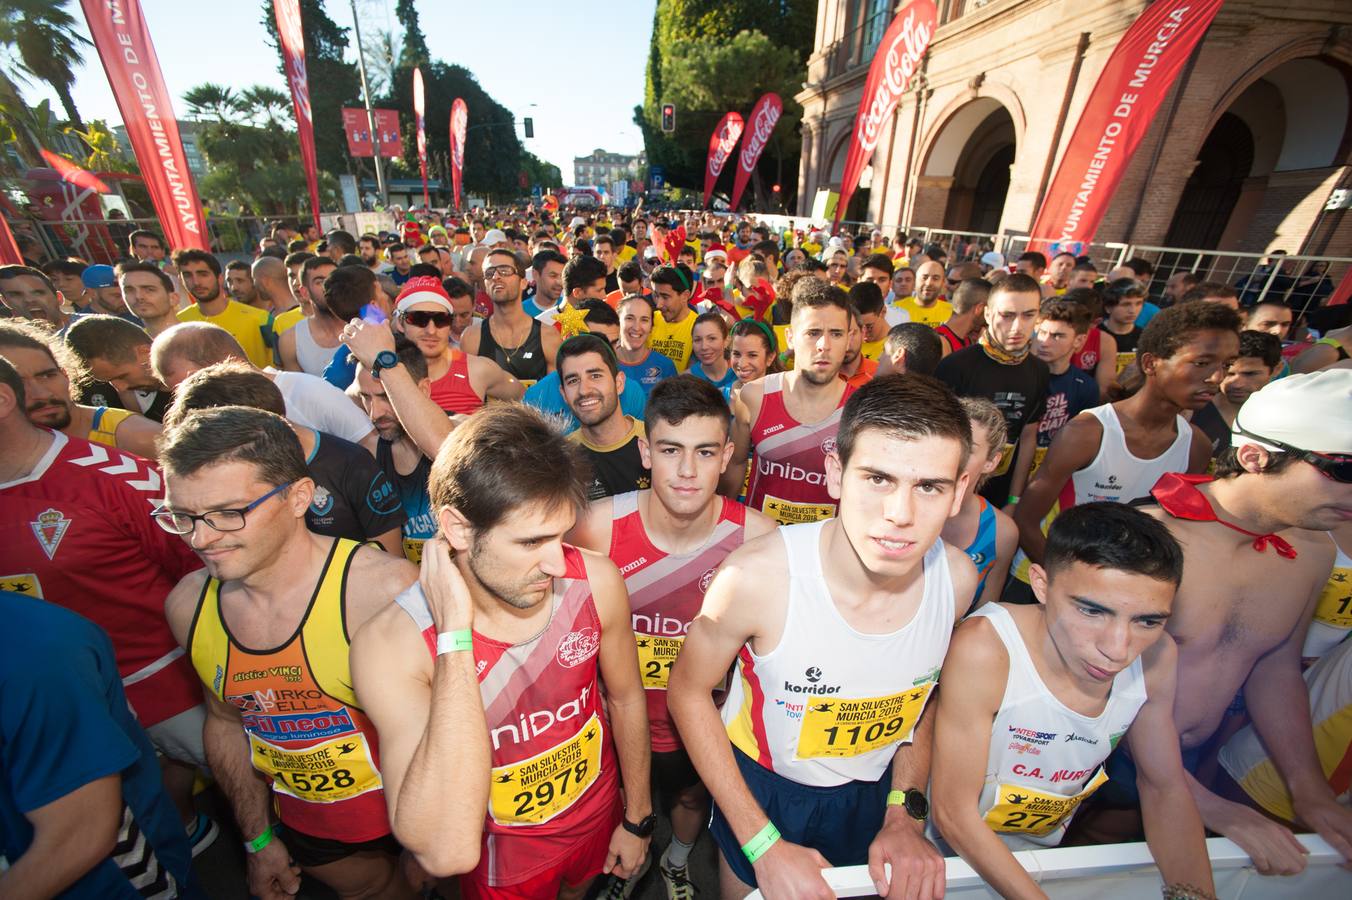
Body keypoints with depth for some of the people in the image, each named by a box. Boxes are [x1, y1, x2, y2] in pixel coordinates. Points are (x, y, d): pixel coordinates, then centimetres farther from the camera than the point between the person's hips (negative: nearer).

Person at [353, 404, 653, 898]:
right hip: (503, 857, -3)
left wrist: (637, 818, 5)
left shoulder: (596, 580, -25)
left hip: (600, 814, 3)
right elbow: (447, 852, -40)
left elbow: (625, 698, -8)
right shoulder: (392, 645, -33)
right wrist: (455, 636, -44)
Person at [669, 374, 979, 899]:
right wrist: (764, 845, -16)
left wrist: (905, 812, -4)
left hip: (875, 793, 3)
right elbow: (688, 691, -19)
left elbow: (922, 691, 0)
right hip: (760, 789, -2)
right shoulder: (758, 575, -36)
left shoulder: (958, 578, -22)